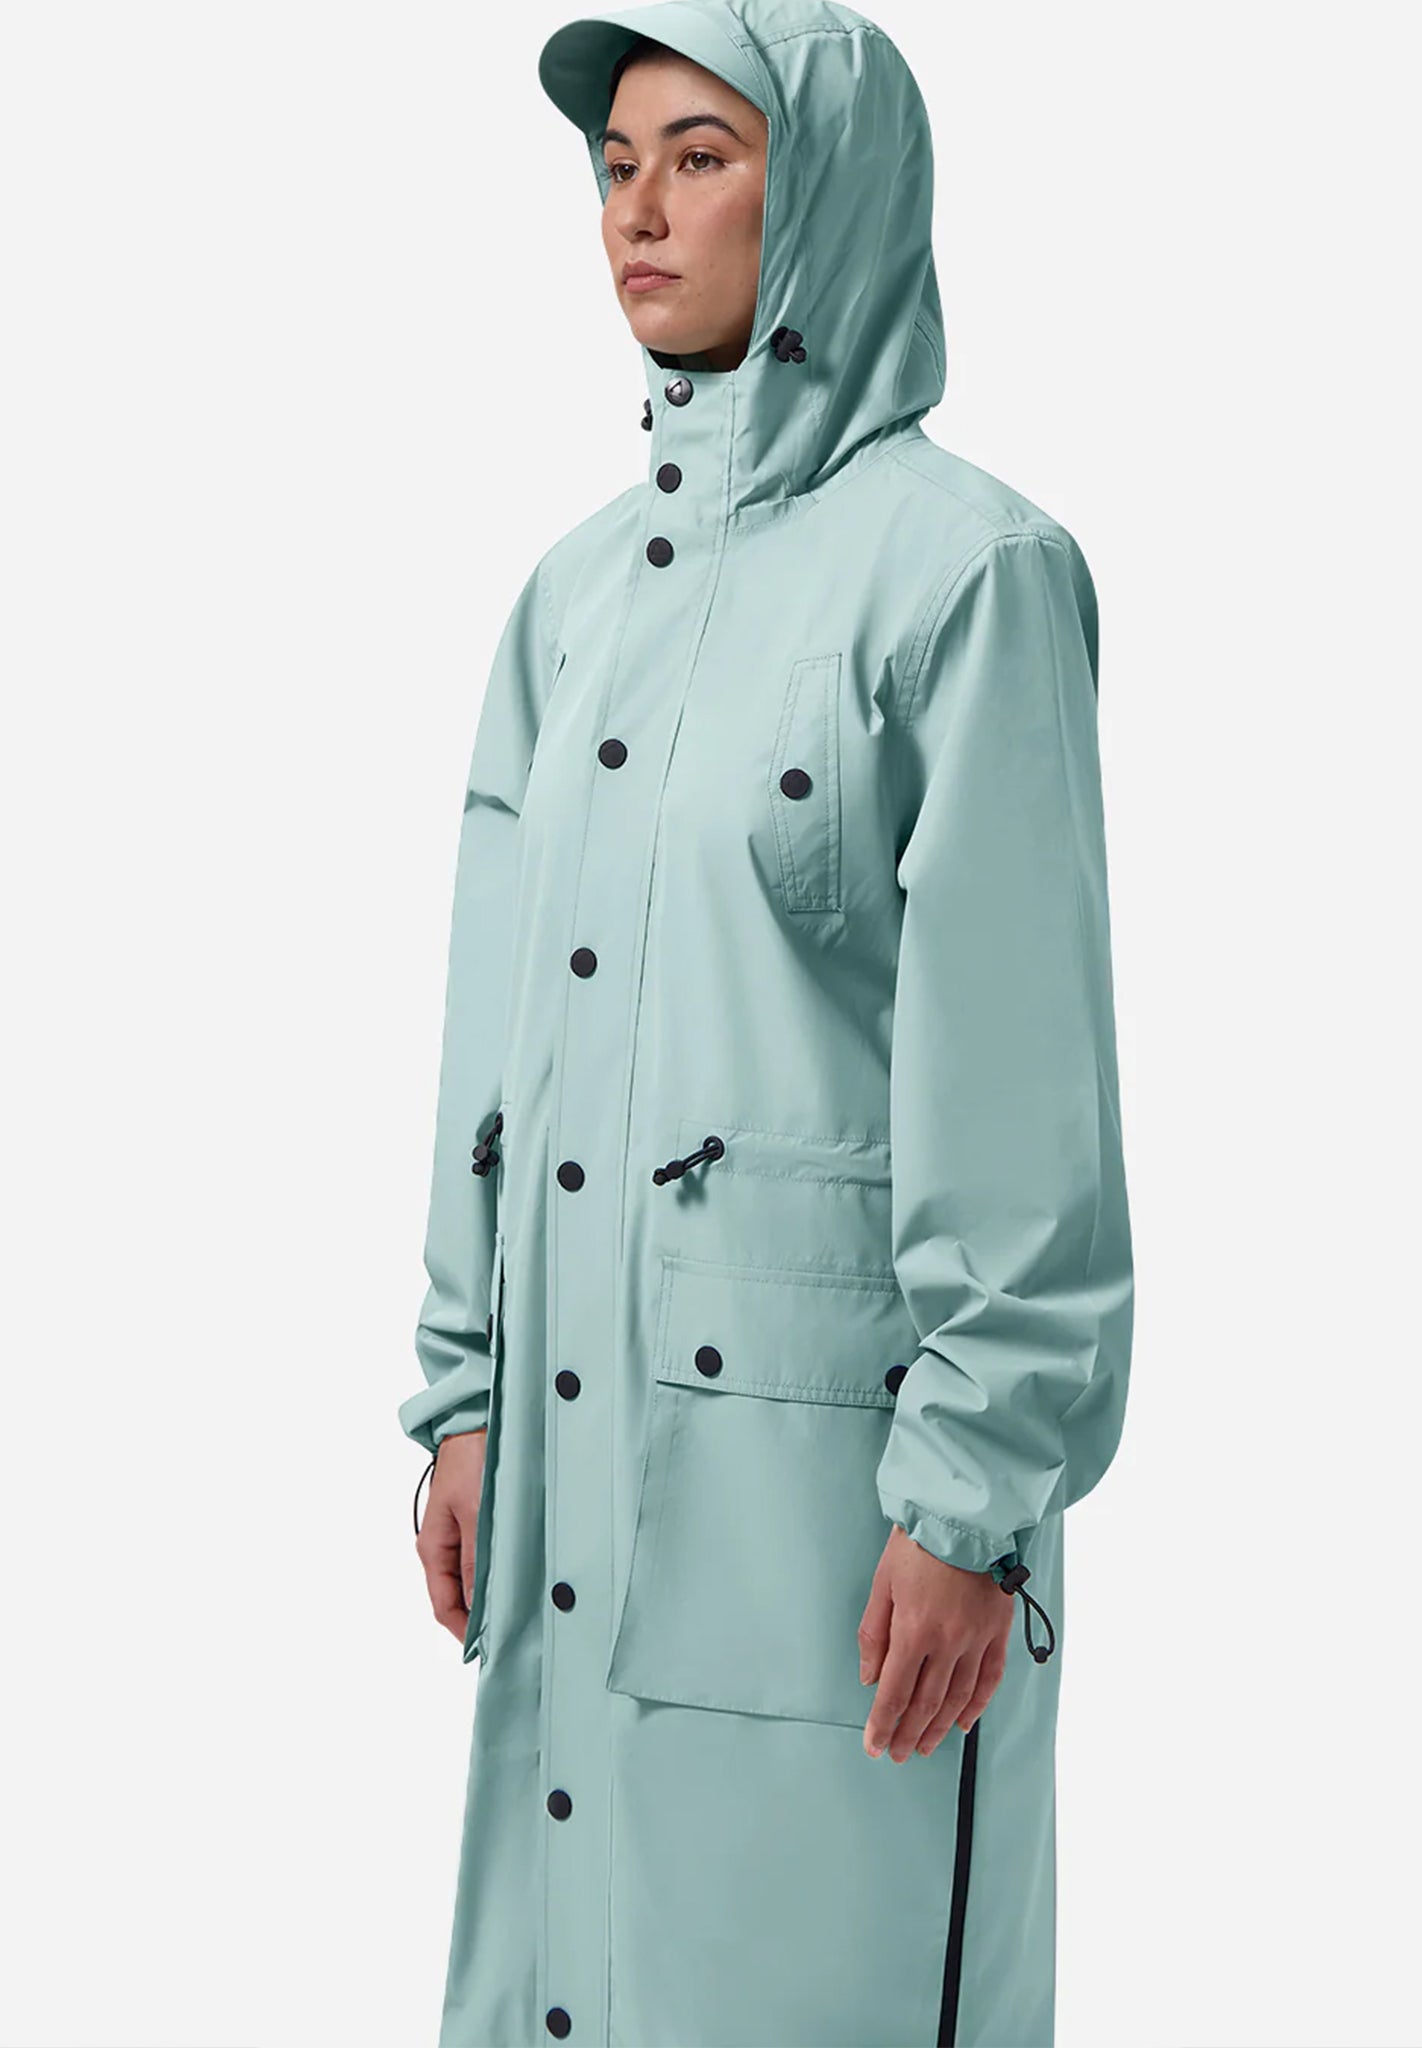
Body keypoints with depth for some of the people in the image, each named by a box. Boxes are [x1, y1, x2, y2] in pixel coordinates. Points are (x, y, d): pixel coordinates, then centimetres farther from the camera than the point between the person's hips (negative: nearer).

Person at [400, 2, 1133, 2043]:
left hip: (832, 1415, -6)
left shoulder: (963, 560, -9)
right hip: (591, 1407, 6)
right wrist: (466, 1391, 10)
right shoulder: (582, 586, 11)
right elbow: (500, 1019, 13)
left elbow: (1017, 1051, -12)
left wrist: (974, 1498, -14)